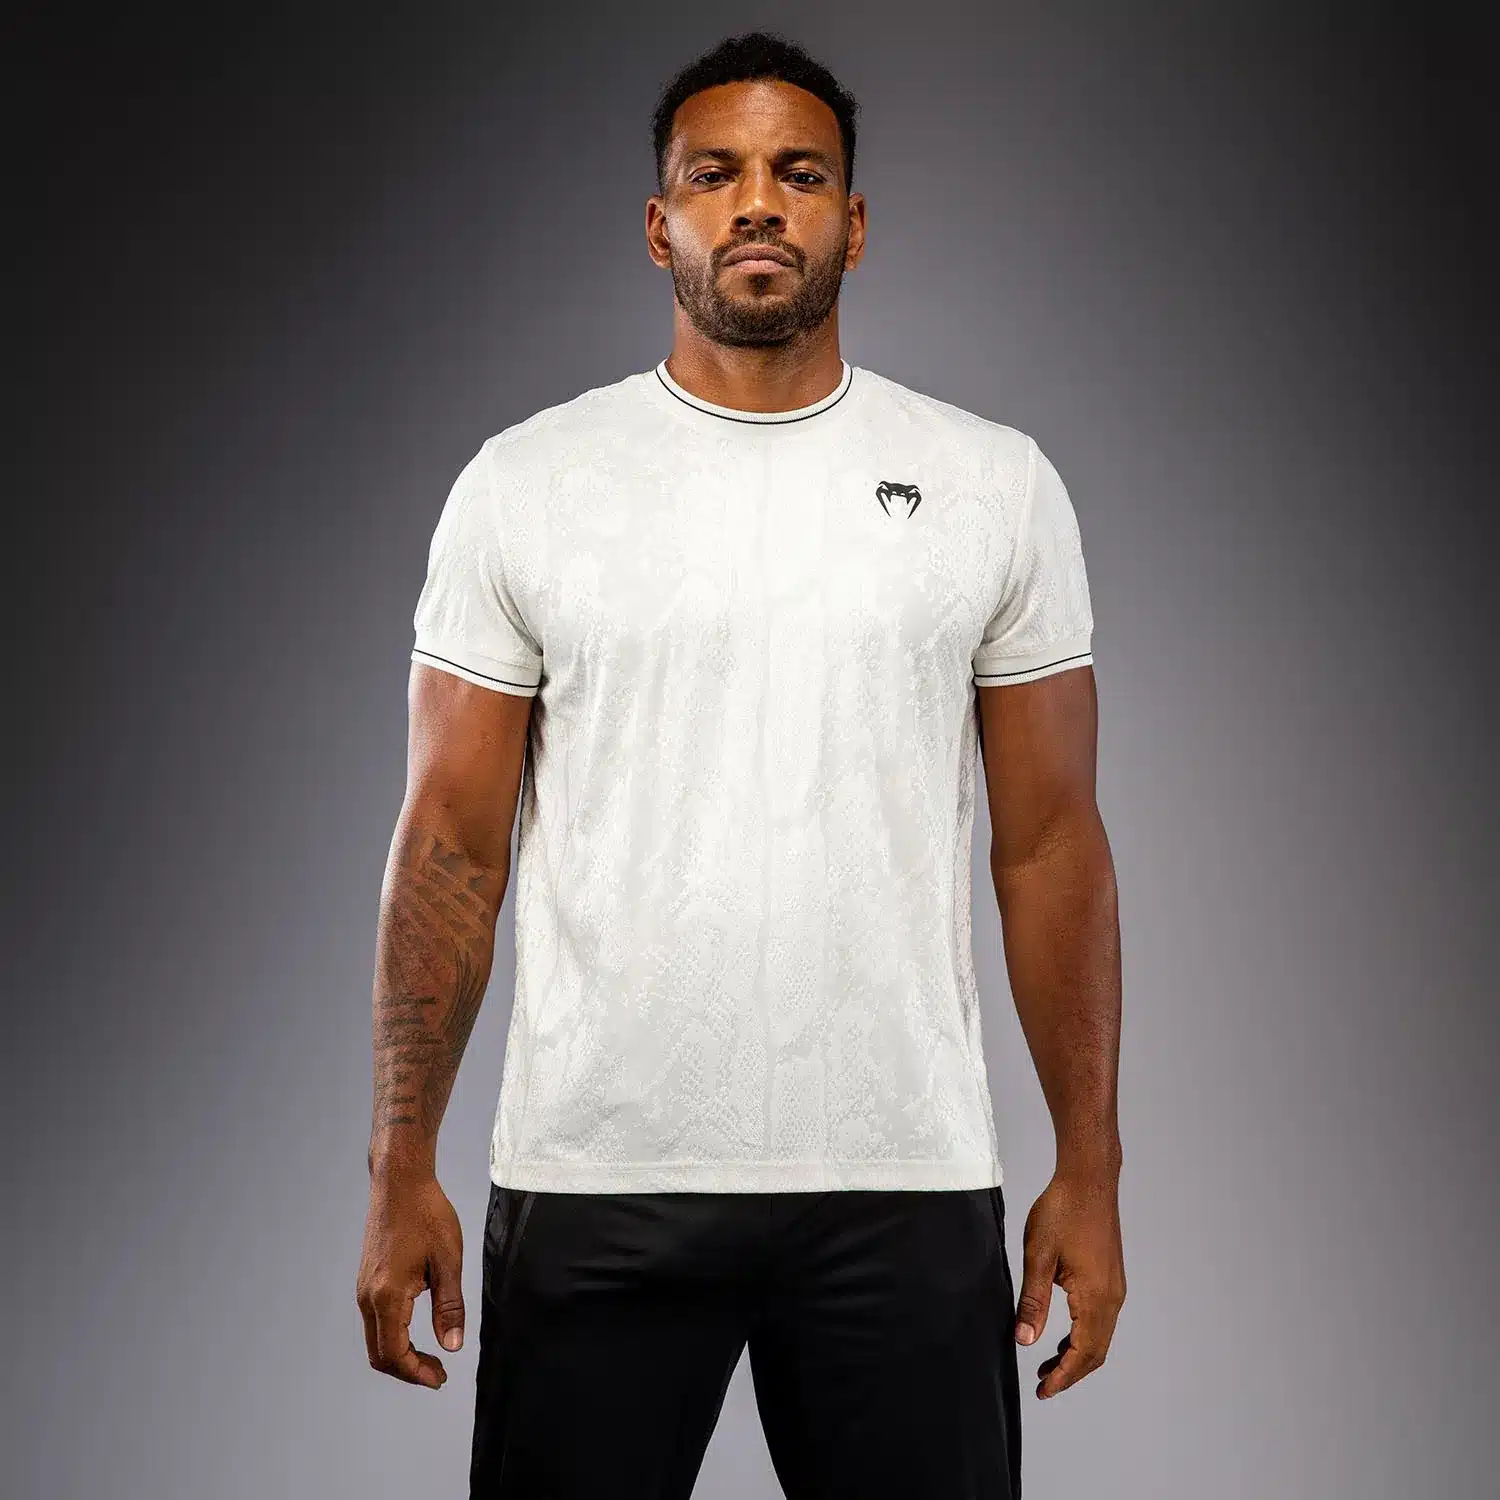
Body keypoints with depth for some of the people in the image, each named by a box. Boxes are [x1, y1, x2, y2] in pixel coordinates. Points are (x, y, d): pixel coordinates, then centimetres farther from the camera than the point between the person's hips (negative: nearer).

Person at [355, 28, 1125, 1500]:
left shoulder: (994, 485, 4)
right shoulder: (524, 483, 2)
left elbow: (1048, 844, 5)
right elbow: (452, 841, 2)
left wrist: (1090, 1170, 2)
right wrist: (401, 1171, -3)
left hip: (904, 1183, 1)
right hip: (591, 1183, 0)